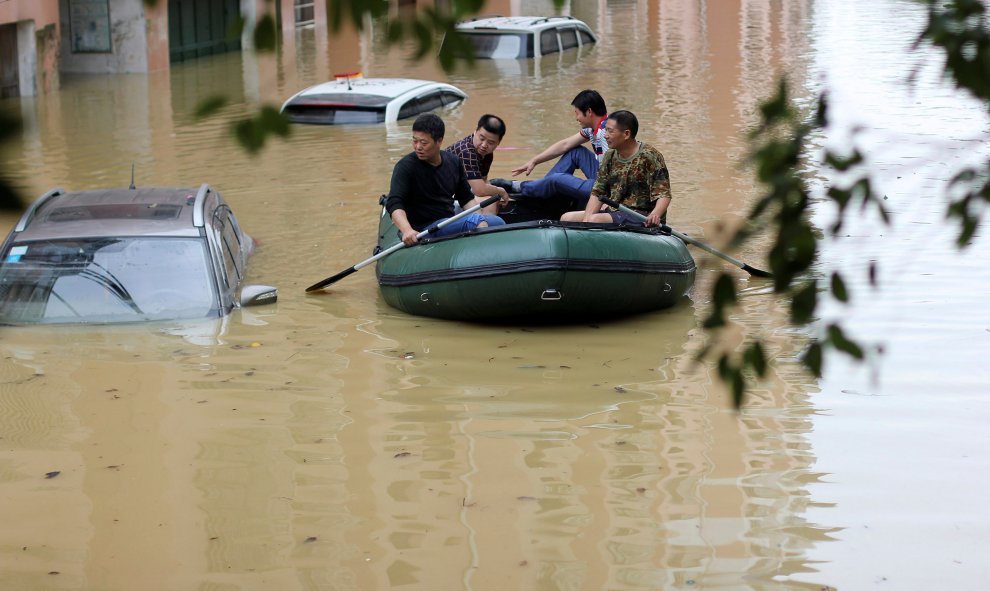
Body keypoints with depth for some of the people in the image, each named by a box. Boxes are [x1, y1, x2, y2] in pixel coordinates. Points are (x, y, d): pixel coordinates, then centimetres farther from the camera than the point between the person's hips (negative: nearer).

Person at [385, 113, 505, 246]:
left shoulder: (453, 162, 10)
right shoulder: (405, 167, -9)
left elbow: (466, 198, 19)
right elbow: (394, 204, -20)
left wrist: (480, 221, 0)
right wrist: (407, 230, -40)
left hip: (450, 223, 7)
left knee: (497, 221, -14)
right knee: (474, 221, -29)